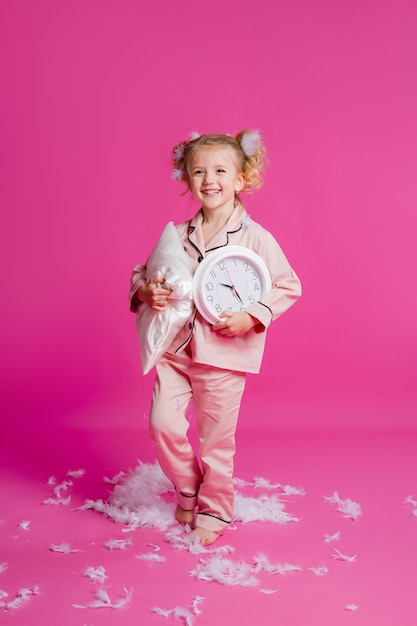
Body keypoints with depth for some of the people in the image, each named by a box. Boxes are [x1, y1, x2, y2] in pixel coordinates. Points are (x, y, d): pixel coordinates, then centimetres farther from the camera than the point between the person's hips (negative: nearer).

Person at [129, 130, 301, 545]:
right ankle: (188, 491, 24)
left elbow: (288, 286, -2)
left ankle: (213, 513, 28)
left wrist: (251, 317, -14)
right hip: (175, 347, 3)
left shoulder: (256, 238, -7)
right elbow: (142, 272, 13)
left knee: (216, 440, 7)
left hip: (224, 353, -3)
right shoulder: (177, 235, 3)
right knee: (163, 423, -3)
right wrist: (145, 291, -10)